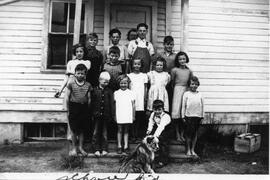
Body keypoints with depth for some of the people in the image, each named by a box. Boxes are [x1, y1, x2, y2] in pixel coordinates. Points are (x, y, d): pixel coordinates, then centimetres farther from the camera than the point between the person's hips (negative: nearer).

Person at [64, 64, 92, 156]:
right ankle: (74, 148, 19)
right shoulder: (71, 83, -3)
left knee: (81, 129, 10)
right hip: (73, 106, -2)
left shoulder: (88, 85, 3)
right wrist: (67, 109, -3)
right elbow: (67, 97, -1)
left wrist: (88, 110, 6)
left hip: (84, 107, 2)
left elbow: (89, 98, 8)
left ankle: (81, 147, 24)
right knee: (74, 129, 4)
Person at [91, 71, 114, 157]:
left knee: (104, 133, 9)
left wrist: (112, 114, 1)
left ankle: (104, 149, 17)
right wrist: (92, 114, -2)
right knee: (96, 132, 4)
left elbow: (111, 104, 5)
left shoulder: (109, 91, 4)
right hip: (97, 114, -1)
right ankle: (97, 149, 13)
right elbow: (92, 103, 1)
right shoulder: (94, 90, 0)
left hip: (106, 115, 1)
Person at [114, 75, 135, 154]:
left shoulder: (130, 93, 2)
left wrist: (133, 116, 4)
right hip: (119, 116, 0)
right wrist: (114, 116, 3)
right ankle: (119, 146, 14)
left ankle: (126, 146, 16)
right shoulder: (116, 93, 3)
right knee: (119, 130, 6)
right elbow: (114, 105, 5)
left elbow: (133, 105, 4)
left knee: (126, 131, 9)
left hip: (128, 116, 0)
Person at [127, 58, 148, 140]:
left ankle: (141, 135, 6)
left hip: (141, 100, 1)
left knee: (141, 118, -1)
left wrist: (145, 99, 2)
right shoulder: (129, 75, 8)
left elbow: (145, 88, 10)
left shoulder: (144, 75, 10)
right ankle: (134, 135, 3)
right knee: (133, 118, -2)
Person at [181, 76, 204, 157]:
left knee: (195, 133, 9)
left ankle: (193, 150, 20)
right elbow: (183, 106, 1)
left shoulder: (200, 95, 7)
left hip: (197, 116, 3)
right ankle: (188, 150, 15)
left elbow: (202, 106, 11)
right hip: (189, 116, -3)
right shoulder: (186, 94, 0)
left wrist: (202, 116, 9)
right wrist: (183, 116, -1)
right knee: (188, 133, 2)